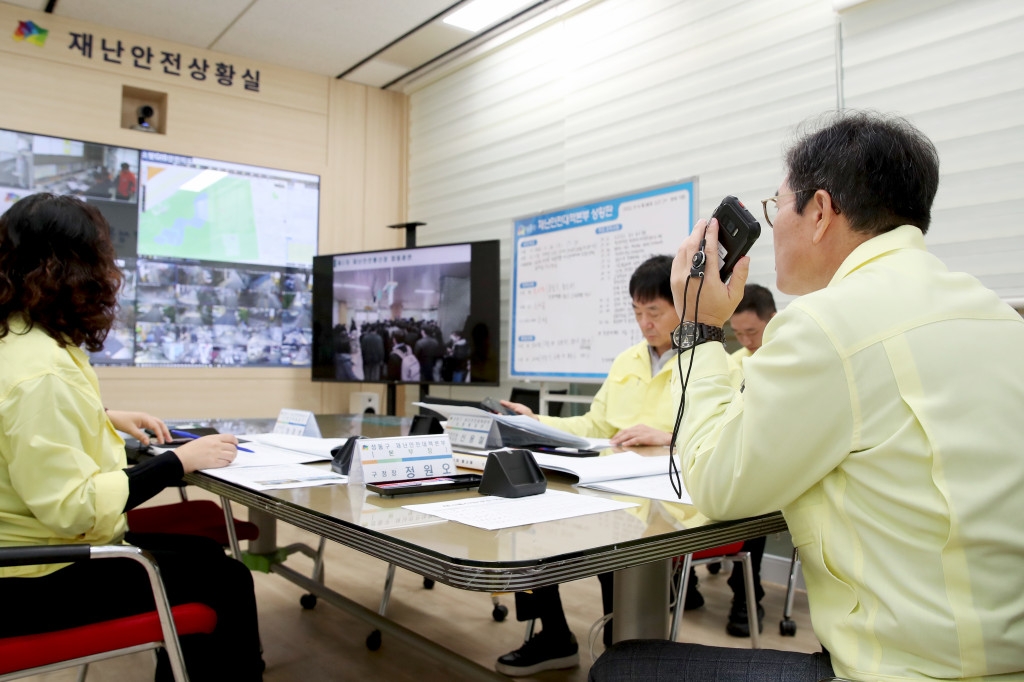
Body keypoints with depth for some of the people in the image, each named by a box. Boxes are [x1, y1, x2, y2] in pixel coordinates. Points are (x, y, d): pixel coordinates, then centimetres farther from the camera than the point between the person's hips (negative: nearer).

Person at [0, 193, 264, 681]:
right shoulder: (42, 371, -29)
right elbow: (73, 507, -31)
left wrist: (107, 420, 16)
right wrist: (181, 460, -24)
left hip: (44, 546, 10)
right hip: (45, 582, -10)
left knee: (204, 553, 18)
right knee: (227, 580, -1)